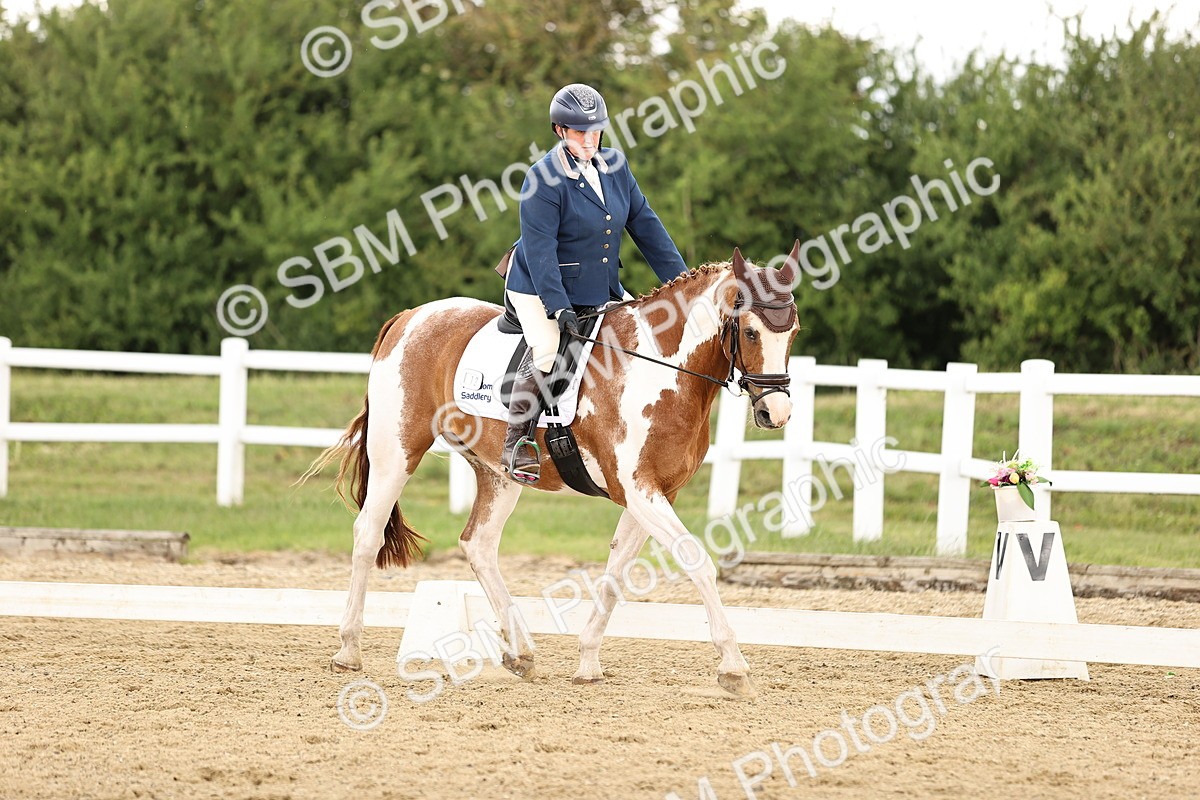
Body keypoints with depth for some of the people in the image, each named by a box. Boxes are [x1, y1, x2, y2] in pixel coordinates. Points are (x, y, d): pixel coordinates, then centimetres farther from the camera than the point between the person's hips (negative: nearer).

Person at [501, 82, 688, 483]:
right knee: (547, 351, -28)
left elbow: (645, 225, 7)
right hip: (539, 288, -7)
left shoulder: (614, 165, 1)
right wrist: (558, 308, -31)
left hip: (601, 291, 7)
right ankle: (517, 443, -16)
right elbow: (540, 250, -23)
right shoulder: (544, 179, -19)